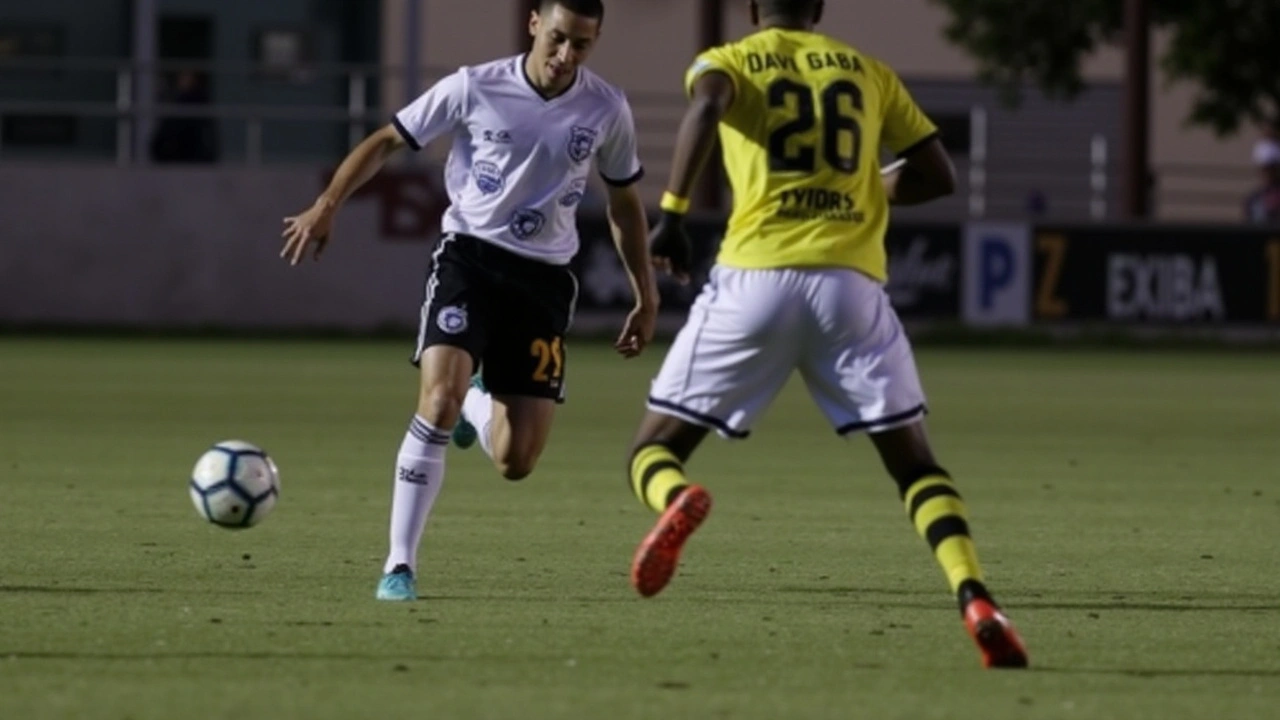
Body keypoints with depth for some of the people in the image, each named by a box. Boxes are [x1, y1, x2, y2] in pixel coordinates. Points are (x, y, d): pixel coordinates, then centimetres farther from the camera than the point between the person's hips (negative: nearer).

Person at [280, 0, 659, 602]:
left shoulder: (606, 110, -1)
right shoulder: (475, 89, -8)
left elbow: (624, 204, 13)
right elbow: (388, 140, 1)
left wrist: (646, 297, 13)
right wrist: (327, 205, -11)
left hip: (544, 279, 2)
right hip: (470, 256, -2)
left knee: (514, 463, -2)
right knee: (440, 397, -27)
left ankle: (476, 405, 37)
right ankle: (399, 565, -17)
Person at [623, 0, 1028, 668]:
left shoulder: (726, 61, 12)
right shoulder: (867, 72, 20)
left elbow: (705, 105, -12)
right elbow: (937, 175, 17)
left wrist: (672, 212, -12)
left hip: (755, 278, -2)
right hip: (851, 281, 2)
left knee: (653, 452, 8)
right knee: (913, 461, 11)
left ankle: (678, 501, -29)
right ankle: (974, 598, -14)